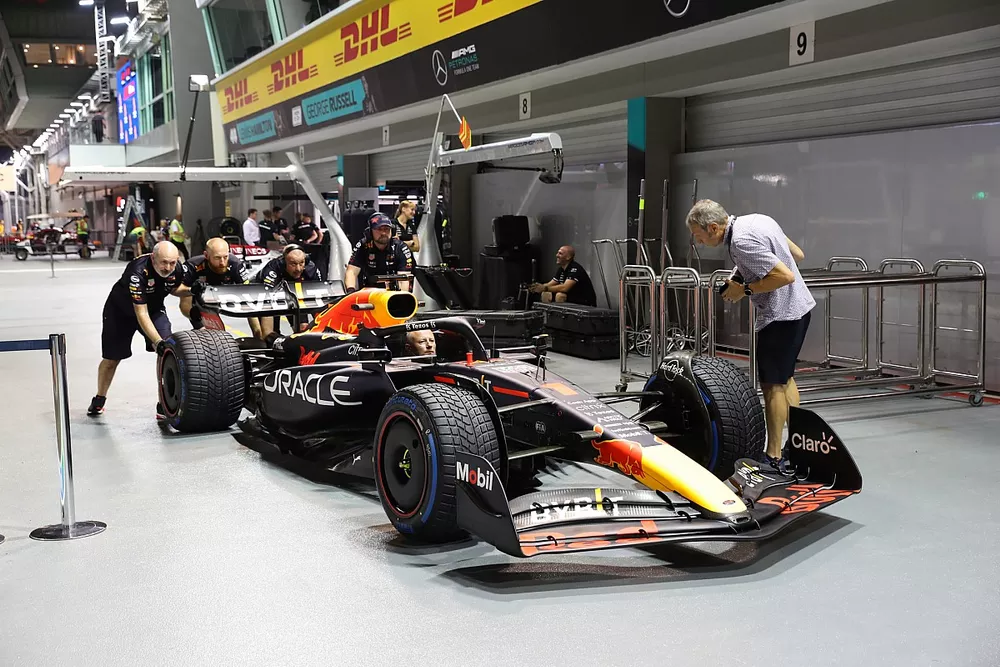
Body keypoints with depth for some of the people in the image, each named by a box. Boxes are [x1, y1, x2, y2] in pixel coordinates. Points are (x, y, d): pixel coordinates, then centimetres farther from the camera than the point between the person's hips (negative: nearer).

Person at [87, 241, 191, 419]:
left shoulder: (178, 269, -23)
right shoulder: (138, 272, -39)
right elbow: (141, 314, -38)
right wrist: (158, 342, -45)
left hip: (154, 307, 3)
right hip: (121, 310, -3)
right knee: (112, 358, 9)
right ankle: (99, 399, 35)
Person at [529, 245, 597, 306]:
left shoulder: (575, 269, -21)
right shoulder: (561, 270, 7)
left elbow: (565, 288, -32)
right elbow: (550, 284, 9)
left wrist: (545, 288, -30)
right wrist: (539, 287, -12)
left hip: (585, 302, -9)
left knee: (560, 295, -31)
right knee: (545, 294, 0)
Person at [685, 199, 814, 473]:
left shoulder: (741, 242, -24)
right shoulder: (756, 219, 5)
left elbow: (785, 276, -28)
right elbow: (797, 255, 13)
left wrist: (745, 289, -17)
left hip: (780, 314, -10)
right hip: (797, 306, 10)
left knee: (772, 384, 1)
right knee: (785, 378, 21)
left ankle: (774, 457, 10)